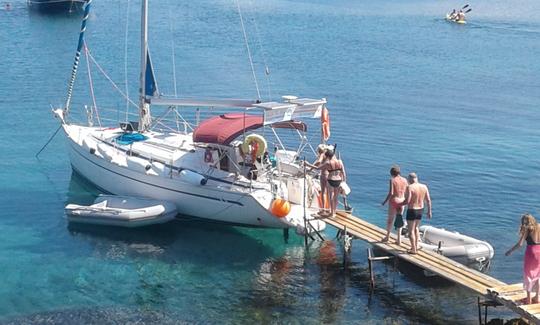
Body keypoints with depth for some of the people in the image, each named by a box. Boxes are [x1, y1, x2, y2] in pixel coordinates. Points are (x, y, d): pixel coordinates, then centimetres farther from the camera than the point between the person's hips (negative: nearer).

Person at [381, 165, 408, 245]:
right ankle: (399, 240, 11)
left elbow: (390, 193, -18)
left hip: (394, 201, -4)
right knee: (399, 220, 12)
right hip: (402, 201, 4)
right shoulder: (404, 180, 1)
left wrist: (384, 201, -7)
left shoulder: (392, 180, -13)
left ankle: (387, 237, 25)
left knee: (390, 219, 12)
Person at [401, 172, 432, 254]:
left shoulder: (410, 187, -18)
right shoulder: (424, 187, -1)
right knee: (416, 227, 25)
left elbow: (407, 201, -24)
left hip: (411, 210, -6)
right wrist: (429, 211, 10)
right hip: (420, 210, 7)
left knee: (411, 230, 5)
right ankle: (416, 246, 29)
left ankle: (413, 249, 7)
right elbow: (428, 200, 1)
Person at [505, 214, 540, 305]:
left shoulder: (527, 229, -6)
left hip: (531, 252, -5)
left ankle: (528, 298, 10)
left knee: (528, 275, 7)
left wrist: (510, 251, -1)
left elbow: (520, 244, -11)